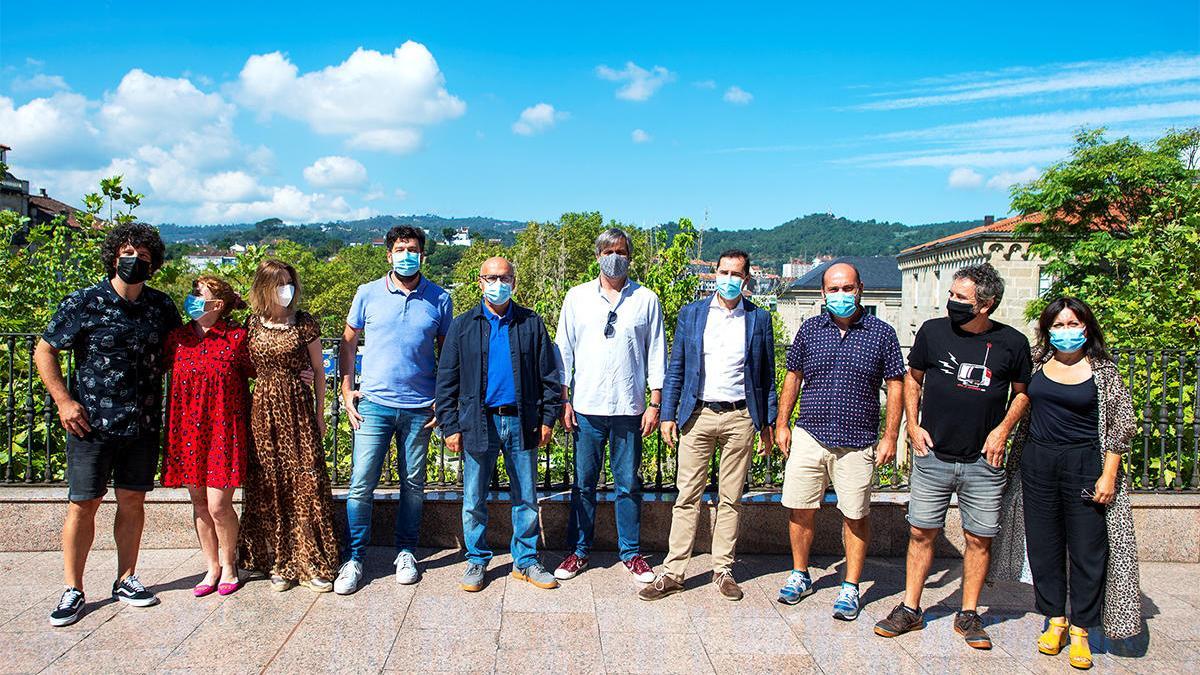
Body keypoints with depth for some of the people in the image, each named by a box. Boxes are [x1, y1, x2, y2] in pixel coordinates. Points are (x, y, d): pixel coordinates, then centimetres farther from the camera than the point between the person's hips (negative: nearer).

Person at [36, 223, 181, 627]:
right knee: (83, 504, 2)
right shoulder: (83, 303, -4)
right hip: (91, 422, -3)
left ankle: (126, 580, 23)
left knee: (132, 500, 10)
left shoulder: (161, 306, 5)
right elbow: (44, 352, 1)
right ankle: (72, 590, 14)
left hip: (143, 424, 3)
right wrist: (64, 400, -6)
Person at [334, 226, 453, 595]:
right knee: (361, 484, -2)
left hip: (420, 407, 1)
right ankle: (354, 558, 11)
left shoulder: (439, 298, 2)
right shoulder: (368, 294, 2)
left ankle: (406, 552, 25)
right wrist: (346, 390, 3)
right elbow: (348, 342, 10)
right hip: (374, 403, 0)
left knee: (413, 484, 10)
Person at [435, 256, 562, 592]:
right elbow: (446, 380, 4)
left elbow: (549, 375, 8)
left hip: (521, 423, 1)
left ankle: (525, 561, 22)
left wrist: (548, 418, 1)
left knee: (526, 498, 8)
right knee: (474, 500, 6)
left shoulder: (532, 323, 6)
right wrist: (450, 427, -2)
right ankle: (476, 561, 22)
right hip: (479, 423, 0)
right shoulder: (463, 325, 5)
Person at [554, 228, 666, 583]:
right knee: (583, 483, 8)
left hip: (629, 408, 0)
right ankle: (579, 550, 20)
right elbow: (564, 350, 7)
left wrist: (655, 403, 0)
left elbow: (656, 354, 5)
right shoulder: (577, 297, 6)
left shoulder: (647, 300, 4)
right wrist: (564, 400, 2)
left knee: (628, 484, 7)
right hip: (587, 407, 1)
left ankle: (631, 552, 20)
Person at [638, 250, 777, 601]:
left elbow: (767, 374, 8)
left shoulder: (759, 319, 6)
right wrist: (668, 414, 1)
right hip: (698, 414, 0)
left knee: (731, 499, 7)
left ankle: (723, 570, 19)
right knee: (687, 496, 0)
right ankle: (673, 572, 5)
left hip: (740, 417, 0)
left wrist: (768, 423, 5)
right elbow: (676, 369, 7)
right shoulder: (691, 314, 6)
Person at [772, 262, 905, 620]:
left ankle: (850, 588, 20)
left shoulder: (881, 333, 0)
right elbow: (793, 376, 13)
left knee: (856, 516, 5)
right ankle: (800, 576, 25)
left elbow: (895, 385, 3)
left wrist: (890, 436, -2)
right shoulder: (810, 329, 6)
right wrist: (782, 423, 8)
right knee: (800, 509, 6)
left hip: (857, 443, -2)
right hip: (809, 437, 2)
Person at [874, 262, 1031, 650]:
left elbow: (1022, 392, 11)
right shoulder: (933, 331, -1)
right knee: (921, 532, 5)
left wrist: (1002, 430, -3)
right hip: (933, 456, 1)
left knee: (979, 539, 6)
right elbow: (913, 378, 12)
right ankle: (910, 609, 17)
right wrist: (913, 426, 2)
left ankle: (969, 615, 21)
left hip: (983, 461, 0)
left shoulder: (1012, 343, -2)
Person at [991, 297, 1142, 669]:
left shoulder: (1103, 370, -3)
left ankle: (1080, 630, 15)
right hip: (1037, 463, 3)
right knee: (1044, 545, 9)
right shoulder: (1037, 364, 5)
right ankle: (1055, 621, 22)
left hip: (1083, 463, -3)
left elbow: (1122, 424, -3)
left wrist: (1108, 475, -8)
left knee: (1087, 548, 2)